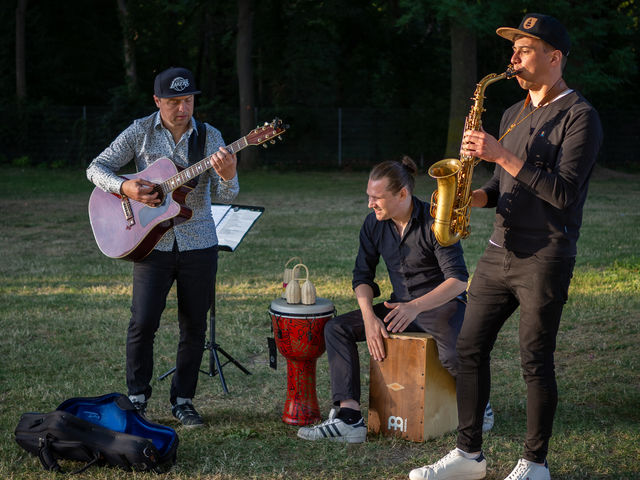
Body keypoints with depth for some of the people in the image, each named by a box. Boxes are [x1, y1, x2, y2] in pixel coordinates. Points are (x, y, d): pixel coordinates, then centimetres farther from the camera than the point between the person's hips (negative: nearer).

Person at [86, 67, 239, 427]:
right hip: (153, 244, -1)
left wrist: (227, 177, -29)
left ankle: (183, 400, 19)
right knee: (143, 323, -7)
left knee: (195, 327, 5)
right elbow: (97, 168, 1)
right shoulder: (140, 132, 0)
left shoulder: (210, 137, 2)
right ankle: (137, 397, 10)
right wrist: (125, 187, -19)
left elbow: (225, 195, -5)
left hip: (198, 244, 1)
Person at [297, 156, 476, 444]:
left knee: (452, 355, -36)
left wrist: (416, 307, -39)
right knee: (336, 328, -12)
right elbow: (362, 276, 5)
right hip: (401, 306, 6)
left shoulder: (435, 222, -18)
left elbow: (458, 280, -24)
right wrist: (370, 319, -14)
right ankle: (349, 418, -26)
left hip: (442, 303, -6)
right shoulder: (374, 224, -1)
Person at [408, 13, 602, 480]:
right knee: (470, 348, 6)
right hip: (500, 249, 8)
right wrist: (476, 196, 3)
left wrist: (502, 155, -21)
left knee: (536, 361, -2)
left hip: (544, 259, -8)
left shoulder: (579, 116, -9)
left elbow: (564, 193, -19)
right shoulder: (514, 114, 16)